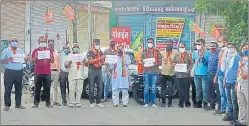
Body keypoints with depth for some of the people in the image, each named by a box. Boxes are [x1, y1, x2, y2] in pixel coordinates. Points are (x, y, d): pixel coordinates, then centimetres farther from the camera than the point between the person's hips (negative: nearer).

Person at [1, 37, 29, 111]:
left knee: (19, 89, 8)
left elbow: (24, 60, 14)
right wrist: (8, 59, -20)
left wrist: (26, 59, -9)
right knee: (8, 89, -4)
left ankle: (18, 104, 16)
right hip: (9, 72, -4)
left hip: (19, 72, 4)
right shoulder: (6, 51, 4)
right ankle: (7, 105, 0)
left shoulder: (21, 51, 15)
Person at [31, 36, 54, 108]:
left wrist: (50, 56, -9)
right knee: (37, 89, 2)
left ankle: (48, 103, 5)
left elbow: (52, 61, 11)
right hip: (38, 73, -1)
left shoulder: (49, 50, 11)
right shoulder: (35, 51, 7)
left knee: (47, 88, 1)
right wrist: (35, 57, -14)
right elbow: (33, 61, 5)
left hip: (47, 73, 1)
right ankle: (36, 103, 6)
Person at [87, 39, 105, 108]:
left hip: (99, 71, 5)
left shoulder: (101, 52, 13)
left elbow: (102, 62, 12)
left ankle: (98, 102, 8)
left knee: (100, 87, 1)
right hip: (92, 71, -5)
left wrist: (103, 59, -9)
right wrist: (98, 59, -22)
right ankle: (92, 102, 5)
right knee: (91, 88, -2)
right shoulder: (90, 52, -2)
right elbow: (90, 61, -13)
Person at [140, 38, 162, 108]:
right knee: (146, 88, -3)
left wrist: (156, 63, -14)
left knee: (153, 88, 2)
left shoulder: (157, 52, 10)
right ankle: (146, 103, 2)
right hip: (146, 72, 0)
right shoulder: (144, 52, 11)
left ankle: (153, 103, 8)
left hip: (154, 72, 0)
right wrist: (143, 63, -12)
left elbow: (160, 62, 6)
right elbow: (141, 61, 9)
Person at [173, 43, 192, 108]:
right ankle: (181, 103, 9)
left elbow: (191, 64, 2)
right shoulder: (176, 56, 16)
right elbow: (174, 63, 21)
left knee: (186, 90, -3)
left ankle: (187, 103, 4)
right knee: (180, 90, 3)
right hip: (178, 75, 3)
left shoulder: (188, 55, 6)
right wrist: (174, 65, -2)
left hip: (186, 75, -3)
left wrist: (189, 69, -14)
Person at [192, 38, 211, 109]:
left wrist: (202, 57, -19)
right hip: (196, 73, 5)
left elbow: (207, 62, -8)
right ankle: (198, 102, 19)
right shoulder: (195, 52, 10)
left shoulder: (207, 52, -5)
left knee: (204, 88, -7)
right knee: (197, 88, 11)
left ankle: (205, 102, -1)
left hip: (204, 73, -5)